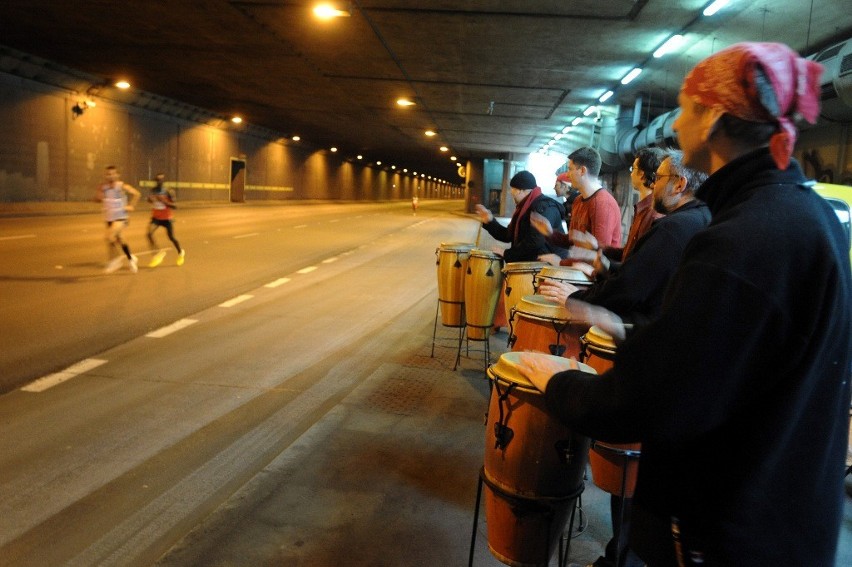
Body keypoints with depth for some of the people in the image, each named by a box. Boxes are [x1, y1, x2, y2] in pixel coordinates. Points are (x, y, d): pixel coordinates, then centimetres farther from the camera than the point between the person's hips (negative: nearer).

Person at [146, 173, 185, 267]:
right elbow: (150, 200, 17)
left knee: (171, 237, 7)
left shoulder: (168, 192, -17)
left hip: (167, 218, -3)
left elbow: (175, 206, -20)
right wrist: (150, 199, -7)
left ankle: (181, 252, 35)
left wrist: (163, 201, -31)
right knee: (149, 233, -19)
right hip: (156, 217, 3)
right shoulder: (153, 190, -3)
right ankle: (157, 253, -6)